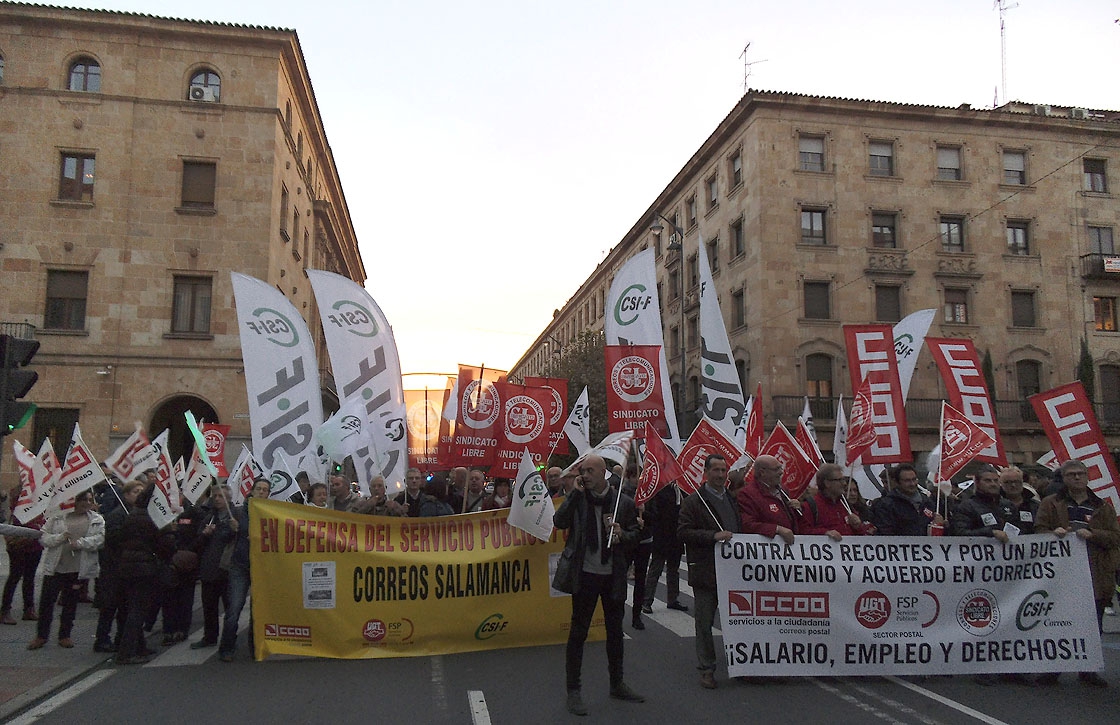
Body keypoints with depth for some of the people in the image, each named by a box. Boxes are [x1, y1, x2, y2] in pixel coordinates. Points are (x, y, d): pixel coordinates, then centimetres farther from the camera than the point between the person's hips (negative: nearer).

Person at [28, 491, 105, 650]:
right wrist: (60, 537, -17)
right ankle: (41, 635, 19)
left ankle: (65, 635, 24)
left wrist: (80, 543, -20)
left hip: (79, 569, 0)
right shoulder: (57, 517, 1)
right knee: (46, 601, 3)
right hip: (55, 567, 0)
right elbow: (43, 537, 0)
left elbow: (101, 538, -10)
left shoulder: (97, 520, 2)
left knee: (70, 603, 11)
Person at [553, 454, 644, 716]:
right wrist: (576, 491, -18)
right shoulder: (577, 499, -3)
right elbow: (559, 522, -17)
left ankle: (617, 684, 32)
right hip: (585, 574, -2)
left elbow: (635, 534, 6)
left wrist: (621, 534, -16)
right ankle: (573, 690, 13)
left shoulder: (623, 502, -1)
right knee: (578, 632, 2)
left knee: (615, 631, 16)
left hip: (614, 575, 2)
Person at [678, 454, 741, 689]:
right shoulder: (694, 502, -3)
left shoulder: (733, 500, 15)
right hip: (705, 571, -5)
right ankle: (706, 668, 13)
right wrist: (714, 536, -21)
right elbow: (683, 531, -12)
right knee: (704, 622, 3)